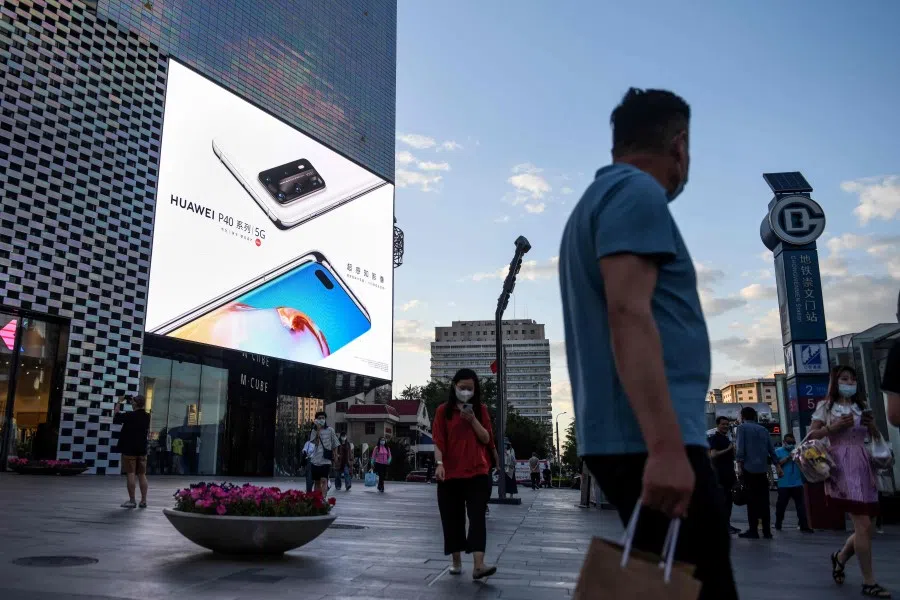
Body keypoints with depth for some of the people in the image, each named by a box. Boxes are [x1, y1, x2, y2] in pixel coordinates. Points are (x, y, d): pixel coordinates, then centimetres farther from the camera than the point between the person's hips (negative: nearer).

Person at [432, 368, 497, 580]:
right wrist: (439, 463, -15)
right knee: (452, 518, 7)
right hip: (450, 473, 0)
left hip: (477, 472, 0)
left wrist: (473, 419, -13)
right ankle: (456, 561, 21)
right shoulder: (443, 410, 2)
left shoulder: (480, 409, 6)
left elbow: (486, 439, 0)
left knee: (477, 516, -9)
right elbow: (438, 440, -2)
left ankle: (478, 565, -15)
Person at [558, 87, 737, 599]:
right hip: (651, 440, -10)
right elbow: (629, 315, -20)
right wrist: (666, 447, -26)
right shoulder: (638, 193, -7)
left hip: (630, 437, 10)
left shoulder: (598, 198, 23)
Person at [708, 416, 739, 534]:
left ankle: (727, 523, 13)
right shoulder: (714, 438, -5)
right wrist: (727, 449, -20)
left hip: (729, 474, 9)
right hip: (720, 474, -9)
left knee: (729, 499, 8)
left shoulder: (727, 439, 21)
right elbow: (713, 455, -18)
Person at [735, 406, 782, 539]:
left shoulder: (742, 427, 1)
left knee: (752, 500, -3)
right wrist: (777, 466, 17)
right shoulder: (763, 429, 17)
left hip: (749, 468, -5)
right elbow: (771, 449, 13)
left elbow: (740, 448, -10)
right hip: (763, 469, 5)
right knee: (764, 500, 7)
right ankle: (767, 531, 8)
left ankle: (753, 530, -4)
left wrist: (739, 466, -10)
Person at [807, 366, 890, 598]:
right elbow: (811, 436, -1)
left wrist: (872, 426, 0)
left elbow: (877, 439, 21)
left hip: (863, 467, 6)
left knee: (864, 527, 5)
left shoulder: (862, 406, 18)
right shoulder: (825, 406, 4)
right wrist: (835, 426, -13)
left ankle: (840, 557, 32)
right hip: (842, 467, -6)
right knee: (864, 525, -12)